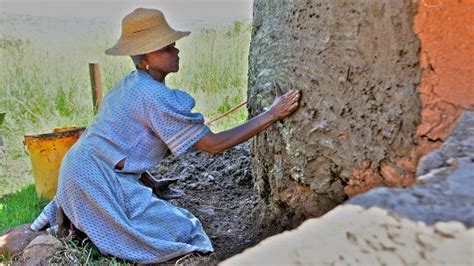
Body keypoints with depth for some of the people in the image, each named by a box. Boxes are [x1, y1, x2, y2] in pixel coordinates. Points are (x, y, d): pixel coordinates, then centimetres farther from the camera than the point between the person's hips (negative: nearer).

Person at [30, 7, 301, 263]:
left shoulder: (131, 84, 6)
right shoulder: (156, 97, -23)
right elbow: (213, 144, -20)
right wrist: (272, 114, -19)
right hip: (99, 177, -10)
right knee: (180, 231, -7)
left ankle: (63, 213, 21)